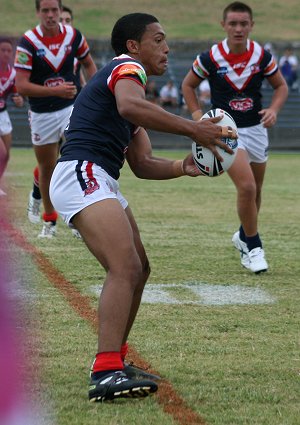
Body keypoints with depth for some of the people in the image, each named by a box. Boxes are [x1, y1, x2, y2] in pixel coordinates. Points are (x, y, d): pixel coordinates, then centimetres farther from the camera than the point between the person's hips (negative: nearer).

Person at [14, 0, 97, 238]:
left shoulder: (74, 36, -5)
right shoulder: (28, 42, -15)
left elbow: (88, 64, 15)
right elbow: (22, 85, -20)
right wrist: (56, 90, -28)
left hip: (71, 107, 1)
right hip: (42, 113, -1)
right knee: (47, 167, 10)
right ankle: (49, 220, 28)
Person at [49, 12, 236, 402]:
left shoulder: (128, 79, 28)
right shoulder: (127, 67, -2)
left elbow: (142, 164, 23)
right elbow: (129, 106, -29)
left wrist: (184, 166, 6)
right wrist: (192, 129, -26)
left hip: (100, 184, 11)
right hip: (82, 175, -11)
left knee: (138, 270, 17)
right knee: (126, 268, -22)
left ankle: (114, 360, 24)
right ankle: (106, 374, -31)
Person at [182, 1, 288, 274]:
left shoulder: (262, 56, -7)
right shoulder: (210, 58, -13)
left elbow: (281, 86, 6)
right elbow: (188, 85, 4)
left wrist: (274, 109, -12)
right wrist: (197, 115, -8)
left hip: (256, 128, 4)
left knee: (255, 190, 15)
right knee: (247, 187, -19)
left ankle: (244, 236, 40)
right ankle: (253, 247, -4)